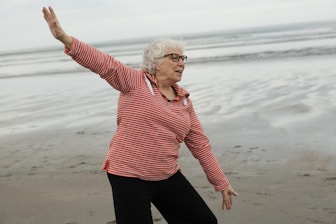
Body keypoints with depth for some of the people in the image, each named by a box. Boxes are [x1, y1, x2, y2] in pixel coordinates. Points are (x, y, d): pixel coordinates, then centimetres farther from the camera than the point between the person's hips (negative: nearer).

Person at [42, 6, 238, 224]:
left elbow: (200, 144, 11)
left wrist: (221, 182, 13)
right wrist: (66, 38, -34)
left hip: (168, 177, 6)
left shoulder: (184, 100, 7)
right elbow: (104, 63, -20)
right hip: (129, 177, -6)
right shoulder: (135, 82, -6)